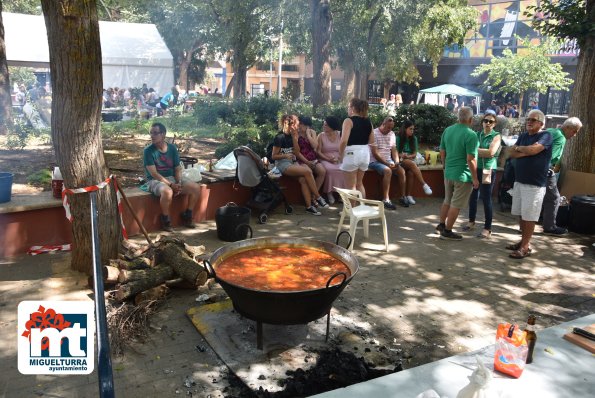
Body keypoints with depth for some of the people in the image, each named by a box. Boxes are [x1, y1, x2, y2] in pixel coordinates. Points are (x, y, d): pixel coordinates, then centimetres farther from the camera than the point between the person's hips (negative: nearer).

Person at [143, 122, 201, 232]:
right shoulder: (148, 151, -9)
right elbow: (154, 174, -15)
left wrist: (178, 183, -11)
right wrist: (171, 185, -22)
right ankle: (165, 221, -16)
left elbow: (178, 168, 7)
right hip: (155, 180, -5)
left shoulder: (172, 148, 5)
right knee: (167, 192, -39)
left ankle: (187, 216, 7)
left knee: (196, 188, -11)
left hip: (172, 178, 5)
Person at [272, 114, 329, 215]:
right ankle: (318, 198, -16)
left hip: (293, 162, 6)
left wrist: (294, 138, -4)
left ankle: (309, 206, -28)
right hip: (282, 164, -6)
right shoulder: (280, 137, -9)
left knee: (303, 179, -25)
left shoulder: (291, 135, 10)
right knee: (307, 171, -26)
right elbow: (274, 156, -6)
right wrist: (285, 155, -21)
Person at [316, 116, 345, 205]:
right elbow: (318, 152, -3)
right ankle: (329, 193, -20)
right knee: (329, 169, -35)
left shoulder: (340, 135, 7)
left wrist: (338, 158, -15)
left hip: (339, 160, 2)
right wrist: (328, 159, -15)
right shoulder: (321, 136, 3)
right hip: (325, 160, -2)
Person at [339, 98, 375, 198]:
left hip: (352, 153, -7)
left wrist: (340, 154, -9)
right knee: (359, 183, 20)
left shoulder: (349, 121, -11)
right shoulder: (368, 121, 10)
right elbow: (371, 141, 14)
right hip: (365, 153, 7)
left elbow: (344, 140, -21)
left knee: (351, 186, 3)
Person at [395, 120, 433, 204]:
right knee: (412, 164, -35)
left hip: (411, 160, 3)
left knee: (411, 172, -31)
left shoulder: (414, 139, 9)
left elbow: (415, 154, 8)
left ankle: (408, 195, -30)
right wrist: (402, 155, -20)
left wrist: (408, 156, -12)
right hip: (401, 161, -3)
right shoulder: (398, 138, -2)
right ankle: (424, 185, -37)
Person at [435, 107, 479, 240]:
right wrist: (475, 178, -12)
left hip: (448, 172, 7)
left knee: (447, 200, 22)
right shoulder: (471, 135, -19)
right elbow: (471, 160, -21)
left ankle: (441, 225, 34)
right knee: (456, 205, 6)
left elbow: (442, 153, 9)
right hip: (462, 174, -7)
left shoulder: (447, 130, 1)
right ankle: (447, 231, 14)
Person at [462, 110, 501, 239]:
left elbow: (491, 152, -17)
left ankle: (488, 229, 7)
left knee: (486, 198, -2)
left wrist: (476, 149, -8)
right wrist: (482, 153, -7)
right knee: (473, 196, 12)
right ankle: (471, 221, 30)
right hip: (475, 168, 5)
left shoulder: (496, 136, -4)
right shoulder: (478, 134, 10)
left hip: (488, 170, -5)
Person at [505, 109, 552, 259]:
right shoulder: (523, 136, 13)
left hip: (535, 184, -7)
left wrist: (518, 148, -5)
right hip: (519, 181, 7)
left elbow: (533, 150, -24)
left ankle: (526, 247, 2)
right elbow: (510, 153, 4)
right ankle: (524, 241, 24)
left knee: (529, 217, -3)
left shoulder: (545, 136, -7)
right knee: (522, 215, 13)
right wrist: (526, 152, -11)